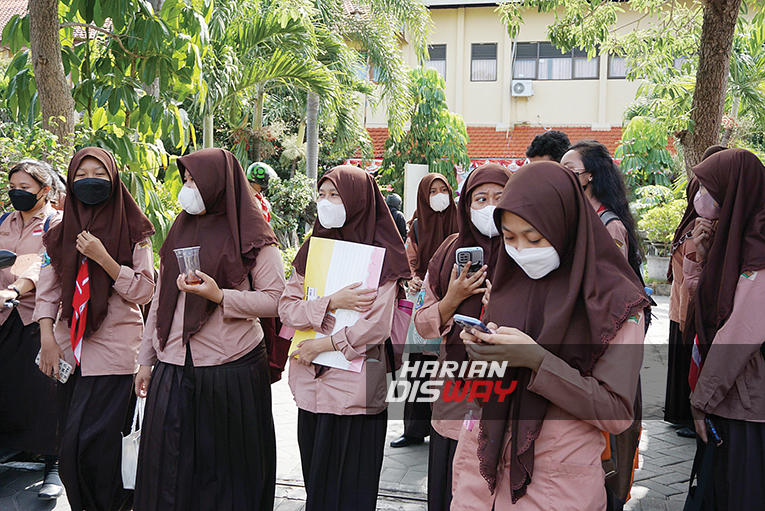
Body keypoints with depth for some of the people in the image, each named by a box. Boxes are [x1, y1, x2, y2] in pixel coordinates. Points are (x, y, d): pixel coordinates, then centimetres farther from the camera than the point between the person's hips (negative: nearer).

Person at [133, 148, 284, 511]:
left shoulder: (251, 236, -3)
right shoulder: (180, 231, 14)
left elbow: (276, 299, -9)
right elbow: (161, 299, 17)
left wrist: (220, 295, -21)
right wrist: (146, 359, 16)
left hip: (231, 368, -5)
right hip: (173, 367, 5)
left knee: (226, 460, 5)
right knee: (168, 466, 6)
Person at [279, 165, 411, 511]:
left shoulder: (381, 255, -5)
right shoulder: (312, 249, 12)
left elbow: (376, 327, -14)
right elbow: (286, 307, 2)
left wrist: (323, 344, -9)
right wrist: (331, 303, -13)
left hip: (354, 387, -5)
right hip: (311, 385, 5)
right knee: (315, 480, 12)